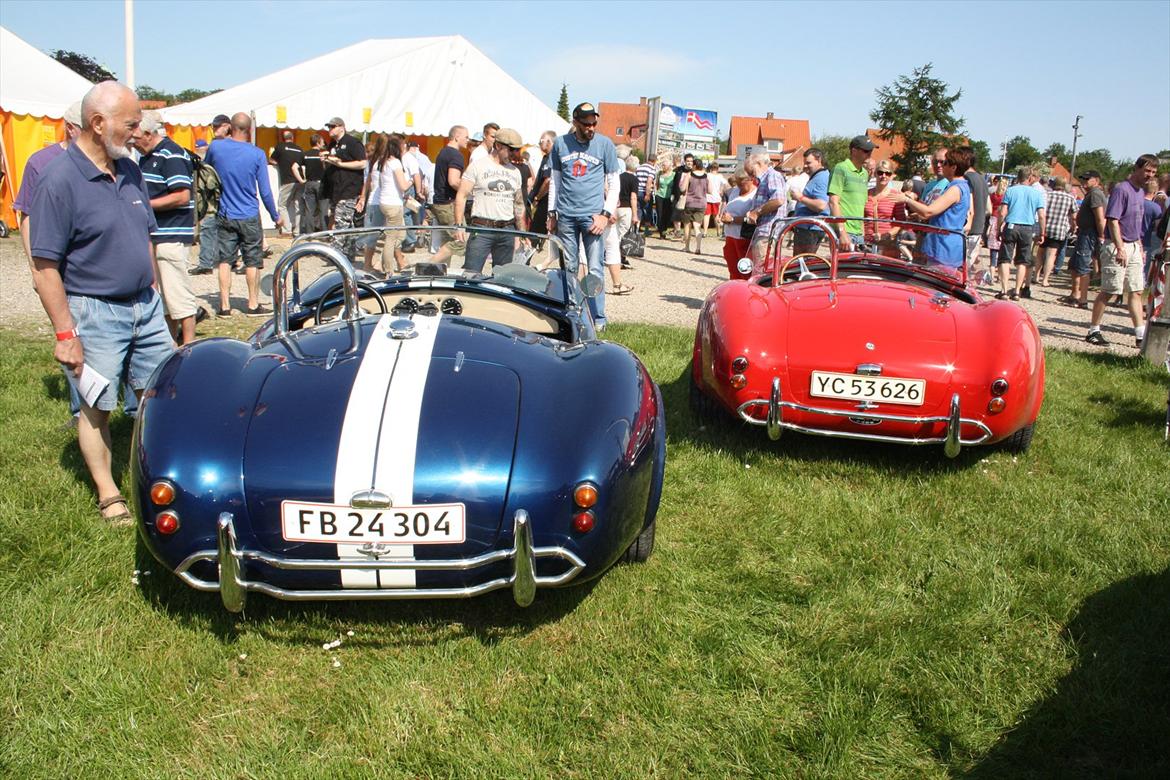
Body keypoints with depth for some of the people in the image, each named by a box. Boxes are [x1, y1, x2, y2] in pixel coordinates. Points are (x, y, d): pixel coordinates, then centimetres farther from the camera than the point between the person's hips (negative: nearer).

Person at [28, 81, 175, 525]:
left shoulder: (129, 171, 5)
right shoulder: (59, 181, -16)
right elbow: (45, 267, -17)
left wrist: (152, 294, 15)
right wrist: (65, 334, -18)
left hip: (146, 306, 7)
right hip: (95, 313, -6)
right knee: (97, 408, 7)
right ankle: (108, 494, 20)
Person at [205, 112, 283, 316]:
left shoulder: (216, 147, -5)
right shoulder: (257, 154, -10)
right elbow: (265, 192, -7)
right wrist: (276, 216, 5)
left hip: (224, 216, 2)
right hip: (249, 217, -2)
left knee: (224, 260, 7)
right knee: (252, 261, 8)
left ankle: (225, 306, 7)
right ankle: (253, 305, 13)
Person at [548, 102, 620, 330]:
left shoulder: (605, 144, 2)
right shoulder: (560, 144, 8)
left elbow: (614, 184, 3)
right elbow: (555, 181, 15)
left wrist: (606, 214, -7)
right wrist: (551, 213, 10)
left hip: (592, 215, -2)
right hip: (566, 215, 2)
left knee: (595, 269, -6)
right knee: (568, 268, 7)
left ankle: (598, 318, 0)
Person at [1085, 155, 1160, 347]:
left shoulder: (1141, 191, 14)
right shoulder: (1122, 189, -13)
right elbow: (1113, 220, -19)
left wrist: (1140, 248, 20)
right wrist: (1120, 248, -24)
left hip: (1134, 247, 9)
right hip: (1117, 247, -9)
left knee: (1136, 291, 8)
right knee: (1108, 291, -4)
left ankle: (1141, 335, 11)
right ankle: (1093, 331, 5)